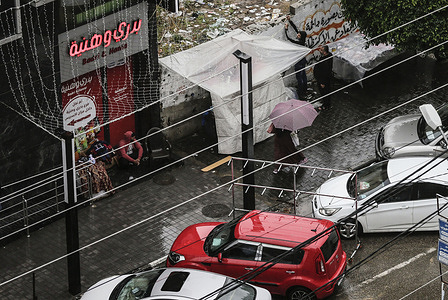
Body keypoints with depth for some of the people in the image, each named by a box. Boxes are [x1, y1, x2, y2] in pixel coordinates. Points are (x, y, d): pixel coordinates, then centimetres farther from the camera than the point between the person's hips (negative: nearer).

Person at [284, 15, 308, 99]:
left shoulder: (299, 43, -29)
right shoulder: (302, 40, -6)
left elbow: (289, 38, -32)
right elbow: (295, 28, -1)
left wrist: (286, 29, -23)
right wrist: (289, 20, -4)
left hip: (299, 62, -10)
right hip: (303, 60, 10)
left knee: (299, 78, 3)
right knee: (303, 76, 20)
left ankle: (300, 94, 12)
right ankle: (304, 92, 34)